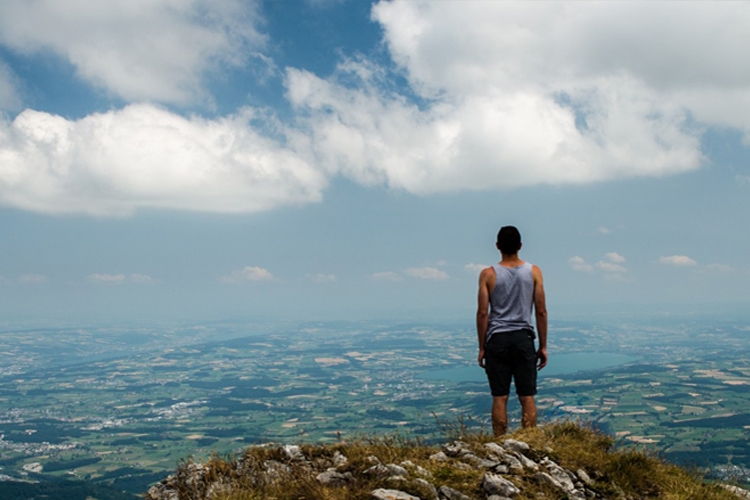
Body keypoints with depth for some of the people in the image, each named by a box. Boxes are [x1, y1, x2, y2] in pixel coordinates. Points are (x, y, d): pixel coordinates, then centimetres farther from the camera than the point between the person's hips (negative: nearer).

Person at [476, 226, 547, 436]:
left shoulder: (488, 274, -3)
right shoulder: (533, 272, 1)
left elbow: (483, 313, -5)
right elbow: (541, 311, 1)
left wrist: (482, 347, 3)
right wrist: (543, 346, 7)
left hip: (497, 339, -1)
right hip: (523, 339, 1)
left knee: (500, 398, 4)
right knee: (527, 397, 6)